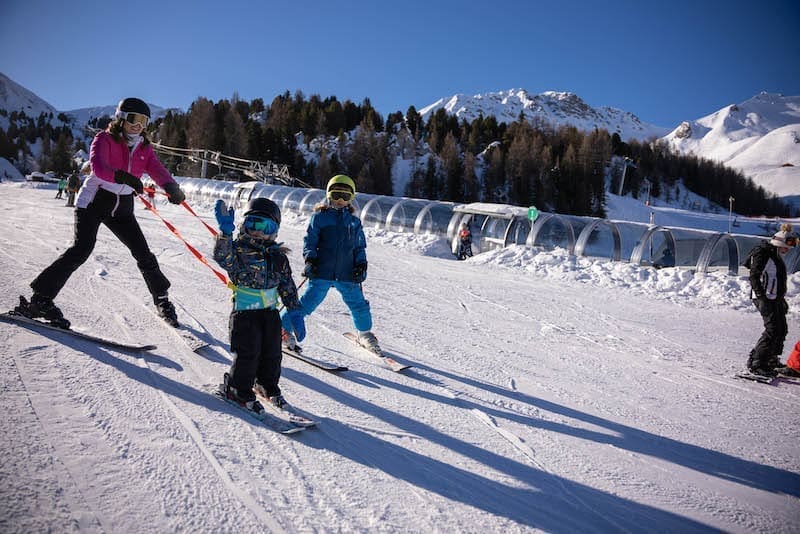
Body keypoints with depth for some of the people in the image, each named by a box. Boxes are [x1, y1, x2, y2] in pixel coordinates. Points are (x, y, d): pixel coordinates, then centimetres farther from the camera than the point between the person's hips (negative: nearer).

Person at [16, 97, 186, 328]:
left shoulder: (144, 149, 7)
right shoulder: (104, 139, -7)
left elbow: (158, 171, -11)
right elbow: (97, 166, -26)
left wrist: (172, 189, -33)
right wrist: (124, 176, -46)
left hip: (122, 208, 5)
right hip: (95, 201, -5)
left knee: (143, 253, 2)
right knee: (82, 249, -19)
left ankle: (161, 299, 17)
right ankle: (40, 299, -14)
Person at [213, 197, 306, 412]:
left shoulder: (278, 257, 5)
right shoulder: (238, 249, -9)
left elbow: (288, 286, 9)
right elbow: (222, 257, -32)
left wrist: (295, 313, 6)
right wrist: (225, 230, -45)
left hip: (270, 312, 5)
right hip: (244, 312, -5)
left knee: (272, 352, 13)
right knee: (248, 353, -3)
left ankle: (268, 386, 35)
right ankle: (238, 389, 19)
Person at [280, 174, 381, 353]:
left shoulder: (354, 221, 13)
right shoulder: (319, 216, 2)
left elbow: (360, 247, 17)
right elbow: (309, 240, 2)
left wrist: (361, 264, 4)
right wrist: (310, 259, -10)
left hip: (347, 274, 3)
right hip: (322, 272, -3)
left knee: (359, 304, 8)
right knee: (308, 302, -6)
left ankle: (365, 334, 31)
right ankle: (283, 328, 9)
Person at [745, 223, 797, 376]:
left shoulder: (776, 255, 17)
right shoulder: (763, 253, -13)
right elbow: (754, 277, -20)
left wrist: (782, 299, 27)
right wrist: (761, 298, -26)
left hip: (774, 298, 10)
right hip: (764, 298, -10)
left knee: (782, 329, 13)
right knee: (772, 329, -15)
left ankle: (771, 360, 26)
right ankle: (756, 363, -13)